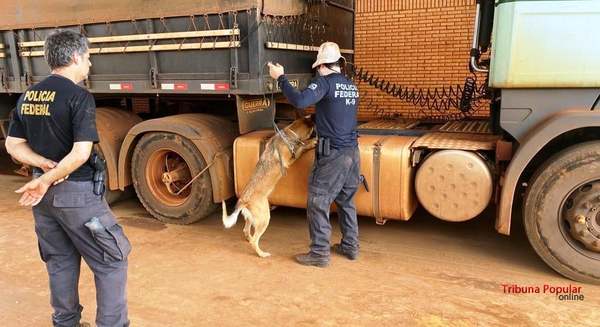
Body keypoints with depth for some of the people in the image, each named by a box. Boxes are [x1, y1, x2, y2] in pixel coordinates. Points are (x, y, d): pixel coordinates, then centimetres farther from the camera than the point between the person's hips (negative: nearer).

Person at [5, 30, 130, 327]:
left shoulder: (27, 96, 7)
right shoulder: (79, 96, -16)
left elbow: (13, 145, 9)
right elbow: (81, 153, -24)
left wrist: (46, 166, -4)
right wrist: (47, 179, -15)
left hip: (44, 191, 8)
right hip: (77, 192, -8)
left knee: (60, 262, 21)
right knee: (111, 261, 5)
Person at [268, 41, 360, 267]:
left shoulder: (326, 82, -11)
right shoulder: (351, 86, 13)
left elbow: (300, 101, -25)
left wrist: (281, 78, -14)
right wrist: (318, 121, 32)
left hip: (332, 155, -8)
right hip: (353, 152, 8)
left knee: (318, 203, 2)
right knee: (346, 201, 19)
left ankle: (319, 253, 7)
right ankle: (350, 246, 27)